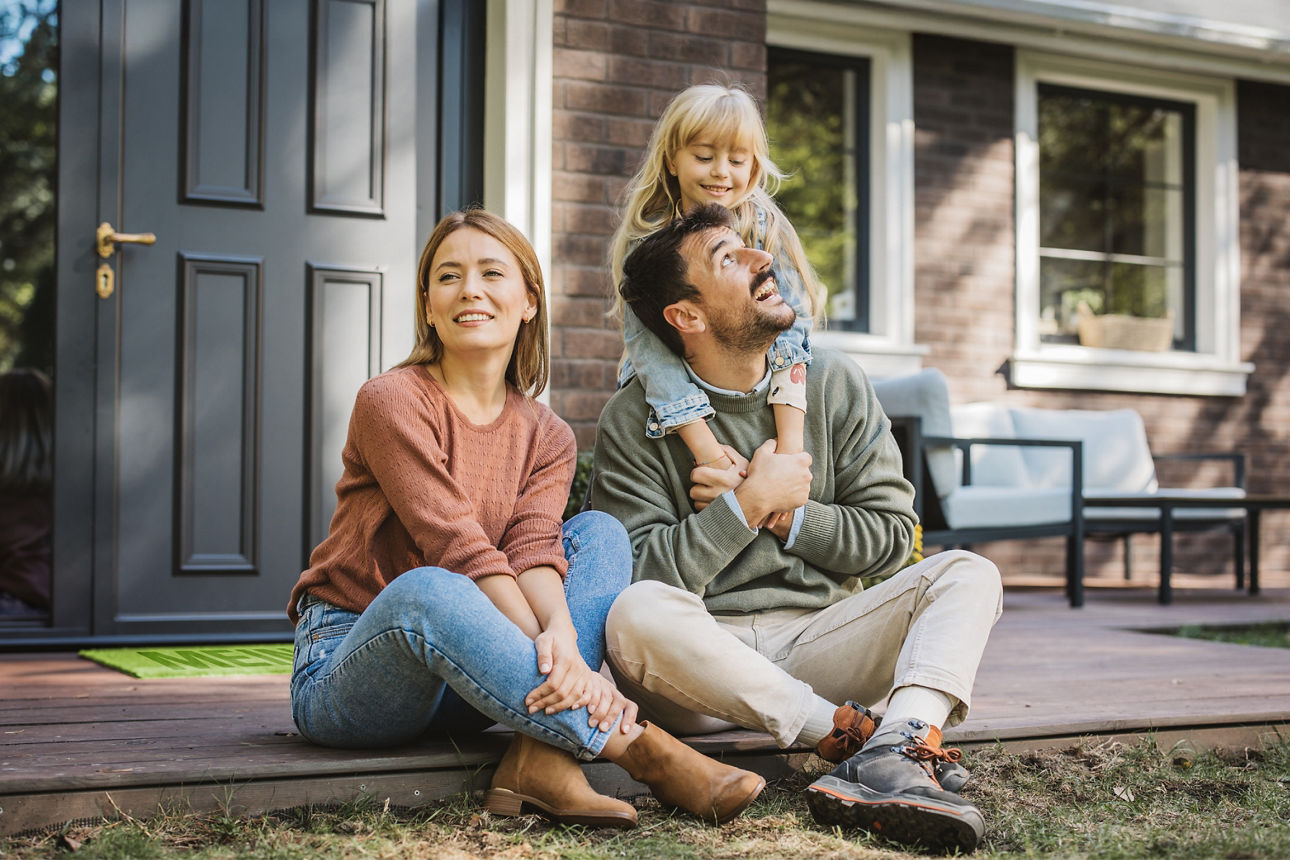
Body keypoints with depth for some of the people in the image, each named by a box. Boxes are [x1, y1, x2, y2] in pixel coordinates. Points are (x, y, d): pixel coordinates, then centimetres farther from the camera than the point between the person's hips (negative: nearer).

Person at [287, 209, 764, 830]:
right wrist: (557, 662, -30)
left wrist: (560, 632, -34)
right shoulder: (391, 402, -10)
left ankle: (539, 758, -31)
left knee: (601, 534, -10)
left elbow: (534, 550, -11)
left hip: (465, 685, 5)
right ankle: (640, 746, -34)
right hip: (347, 665, -5)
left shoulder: (546, 438, 8)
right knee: (424, 589, -38)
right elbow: (462, 551, -20)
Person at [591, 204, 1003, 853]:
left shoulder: (833, 384, 6)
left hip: (818, 638, 4)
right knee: (637, 616, -35)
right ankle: (853, 733, -25)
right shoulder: (633, 422, -4)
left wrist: (784, 515, -9)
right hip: (704, 660, -3)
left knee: (967, 574, -15)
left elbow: (890, 536, 5)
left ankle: (897, 753, -42)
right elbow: (640, 574, -13)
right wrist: (750, 505, -15)